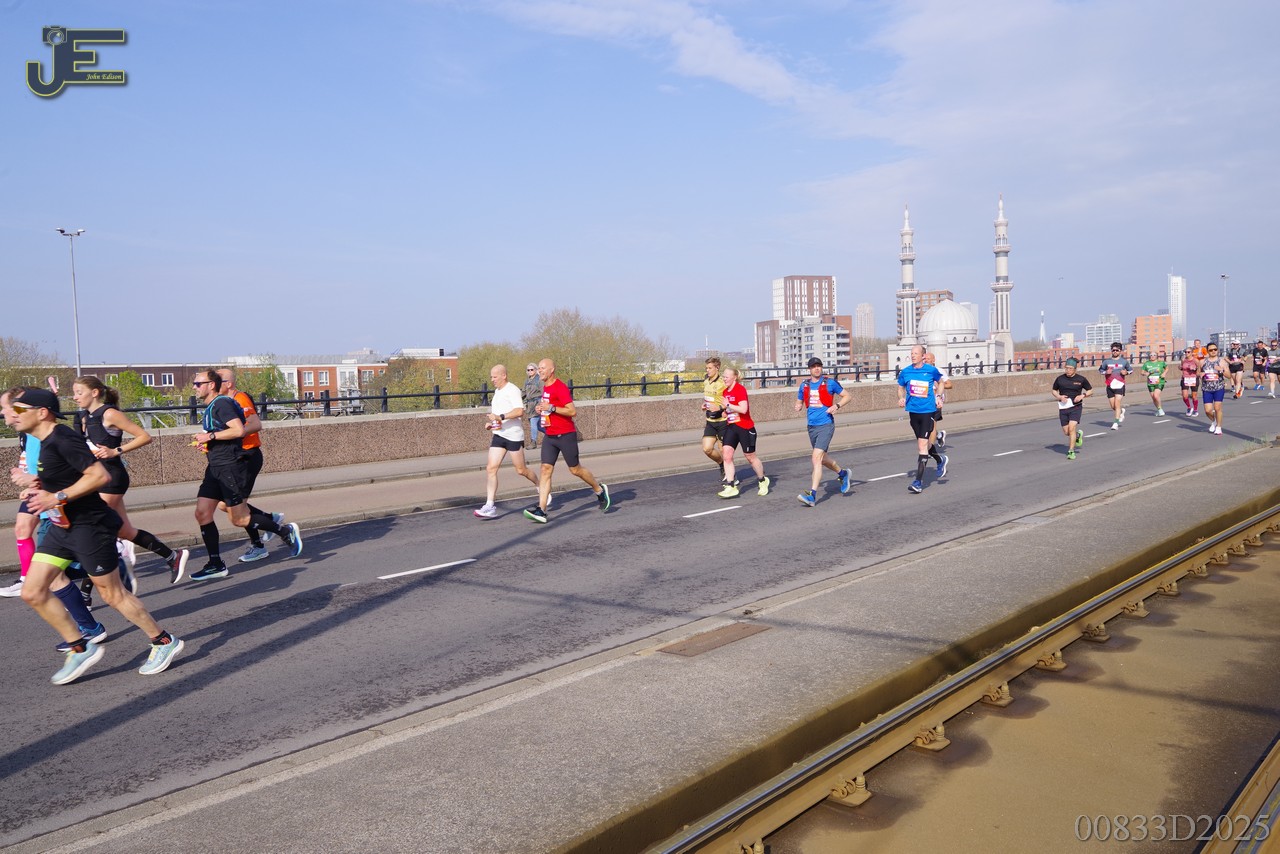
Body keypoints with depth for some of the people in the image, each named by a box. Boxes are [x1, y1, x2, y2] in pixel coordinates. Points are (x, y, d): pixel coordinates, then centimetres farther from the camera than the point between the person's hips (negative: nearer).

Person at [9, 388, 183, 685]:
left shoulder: (62, 440, -19)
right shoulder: (47, 441, 10)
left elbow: (100, 475, -27)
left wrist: (58, 497, -25)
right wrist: (41, 490, 9)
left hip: (89, 526, -10)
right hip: (63, 527, 10)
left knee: (112, 594, 0)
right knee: (32, 592, 5)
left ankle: (164, 642, 15)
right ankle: (81, 648, 16)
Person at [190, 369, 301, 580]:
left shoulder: (222, 403, -13)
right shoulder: (210, 408, 18)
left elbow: (239, 430, -25)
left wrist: (210, 436, -19)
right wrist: (206, 443, 14)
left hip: (230, 466, -10)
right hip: (215, 468, 10)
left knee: (239, 519, -5)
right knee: (202, 513, 2)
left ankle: (286, 532, 10)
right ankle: (216, 564, 8)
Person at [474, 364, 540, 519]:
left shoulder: (512, 390, -12)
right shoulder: (497, 391, 15)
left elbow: (519, 411, -26)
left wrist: (500, 417, -32)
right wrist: (490, 421, 14)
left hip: (514, 435, -8)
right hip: (498, 435, 8)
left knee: (521, 470, 4)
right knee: (490, 468, -6)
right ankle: (489, 507, -8)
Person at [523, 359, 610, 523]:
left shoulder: (560, 387, -15)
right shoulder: (545, 387, 12)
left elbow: (572, 411, -21)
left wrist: (551, 408, -24)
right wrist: (541, 408, 9)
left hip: (565, 435, -7)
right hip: (549, 435, 7)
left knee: (575, 469, 4)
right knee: (546, 469, -5)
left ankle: (600, 490, 30)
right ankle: (541, 510, -12)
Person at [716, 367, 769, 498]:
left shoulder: (740, 389, -15)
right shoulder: (725, 392, 10)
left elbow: (743, 409, -27)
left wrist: (728, 405, -22)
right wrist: (726, 412, 11)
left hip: (745, 427, -7)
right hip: (731, 427, 7)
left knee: (750, 456, 7)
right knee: (727, 454, -9)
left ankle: (762, 481, 31)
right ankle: (731, 487, -9)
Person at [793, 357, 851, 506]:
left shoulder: (830, 382, -4)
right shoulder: (804, 385, 9)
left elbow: (847, 396, 5)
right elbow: (799, 402, 21)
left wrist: (837, 406, -13)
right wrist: (798, 407, -3)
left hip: (826, 425, -6)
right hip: (812, 426, 6)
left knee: (816, 457, -18)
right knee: (823, 459, 18)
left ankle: (812, 495, -20)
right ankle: (842, 473, 48)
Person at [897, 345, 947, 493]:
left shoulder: (931, 370, -5)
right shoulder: (905, 372, 1)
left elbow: (940, 381, 15)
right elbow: (901, 388, 16)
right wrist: (901, 398, -4)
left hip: (928, 411, -4)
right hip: (913, 411, 4)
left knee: (922, 445, -13)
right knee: (921, 444, 17)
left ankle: (919, 481, -13)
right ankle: (940, 460, 47)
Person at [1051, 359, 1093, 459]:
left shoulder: (1081, 379, -2)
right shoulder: (1060, 379, 2)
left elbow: (1090, 390, 10)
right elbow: (1054, 391, 15)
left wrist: (1082, 395, -10)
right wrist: (1059, 397, -5)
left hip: (1076, 407, -3)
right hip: (1063, 407, 3)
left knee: (1072, 428, -18)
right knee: (1066, 432, 6)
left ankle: (1071, 451, -7)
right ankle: (1078, 434, 41)